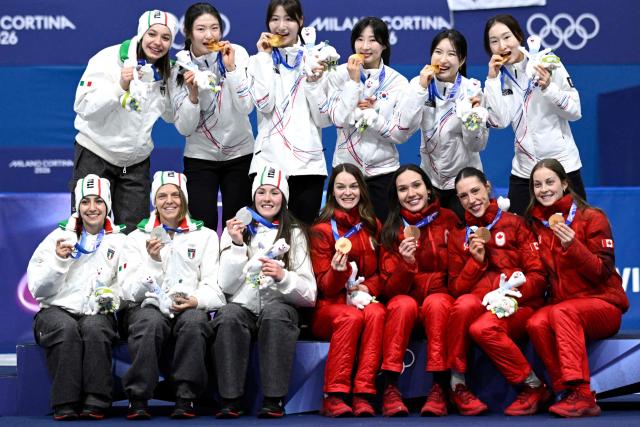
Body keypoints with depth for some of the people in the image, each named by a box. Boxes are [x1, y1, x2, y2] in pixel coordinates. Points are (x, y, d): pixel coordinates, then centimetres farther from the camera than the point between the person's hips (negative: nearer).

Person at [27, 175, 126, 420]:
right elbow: (37, 290, 5)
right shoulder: (59, 237, 12)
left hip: (98, 314, 0)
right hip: (56, 310, 0)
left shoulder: (119, 242, 14)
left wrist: (112, 296, -13)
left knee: (94, 328, -34)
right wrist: (59, 260, -10)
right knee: (66, 328, -34)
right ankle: (66, 405, -33)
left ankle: (95, 403, -33)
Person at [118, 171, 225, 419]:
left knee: (193, 320, -35)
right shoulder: (137, 238, 16)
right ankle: (138, 399, -31)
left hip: (190, 309, 0)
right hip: (147, 306, 0)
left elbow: (214, 287, 5)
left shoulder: (205, 236, 17)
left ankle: (186, 398, -30)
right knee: (151, 321, -36)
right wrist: (153, 260, -11)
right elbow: (129, 291, 4)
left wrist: (195, 301, -16)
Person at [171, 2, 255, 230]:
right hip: (200, 157, 0)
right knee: (203, 228, -7)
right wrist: (192, 93, -25)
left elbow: (246, 107, -17)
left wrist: (230, 67, -24)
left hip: (240, 153, 0)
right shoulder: (180, 67, -7)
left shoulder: (237, 53, -9)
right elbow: (185, 129, -10)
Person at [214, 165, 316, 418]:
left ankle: (274, 399, -32)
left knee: (274, 313, -35)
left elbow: (309, 294, 5)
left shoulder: (294, 234, 14)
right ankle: (231, 399, -30)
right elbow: (227, 286, 4)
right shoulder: (236, 229, 16)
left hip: (280, 306, -1)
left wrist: (283, 276, -14)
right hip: (242, 305, 1)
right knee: (229, 316, -33)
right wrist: (237, 245, -6)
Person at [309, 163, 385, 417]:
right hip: (331, 304, -2)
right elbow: (325, 286, -3)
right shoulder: (322, 230, -1)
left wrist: (368, 287, -8)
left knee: (376, 313, -33)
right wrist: (338, 272, -26)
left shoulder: (373, 226, 11)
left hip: (366, 298, 3)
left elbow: (382, 272, 15)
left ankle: (364, 394, -35)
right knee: (351, 317, -36)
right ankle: (334, 396, -33)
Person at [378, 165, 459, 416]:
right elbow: (390, 289, -5)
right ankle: (390, 389, -33)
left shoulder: (448, 220, 0)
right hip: (405, 299, 0)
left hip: (441, 298, 0)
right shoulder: (392, 230, 0)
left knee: (435, 303, -33)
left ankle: (439, 389, -34)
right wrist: (406, 263, -23)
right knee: (405, 304, -33)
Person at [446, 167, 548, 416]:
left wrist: (512, 293, -18)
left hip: (518, 304, -2)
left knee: (482, 328, -35)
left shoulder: (515, 224, 7)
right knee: (463, 304, -35)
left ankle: (534, 387, -16)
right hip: (479, 302, 2)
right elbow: (456, 288, 12)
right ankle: (457, 386, -25)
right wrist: (476, 261, -5)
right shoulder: (459, 236, 17)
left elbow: (538, 276, 1)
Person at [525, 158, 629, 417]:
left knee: (561, 312, -35)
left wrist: (572, 246, -24)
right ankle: (577, 396, -29)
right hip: (559, 303, 4)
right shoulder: (536, 224, 11)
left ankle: (578, 392, -41)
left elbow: (604, 272, -10)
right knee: (536, 323, -30)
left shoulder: (592, 218, -3)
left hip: (602, 304, -4)